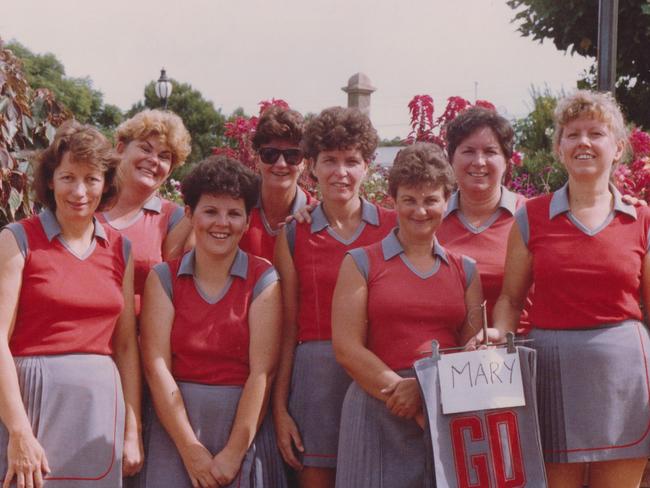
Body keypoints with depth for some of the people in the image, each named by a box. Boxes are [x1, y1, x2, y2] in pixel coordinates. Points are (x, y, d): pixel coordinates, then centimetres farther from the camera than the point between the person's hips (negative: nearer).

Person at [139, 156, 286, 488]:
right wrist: (191, 450, -13)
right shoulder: (163, 278, 2)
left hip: (245, 425, -1)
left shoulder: (264, 280, -1)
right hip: (176, 426, 1)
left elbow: (262, 370, -8)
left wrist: (234, 453, -15)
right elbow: (156, 367, -6)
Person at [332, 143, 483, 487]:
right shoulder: (361, 263, 4)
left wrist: (422, 389, -12)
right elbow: (347, 348, -4)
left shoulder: (466, 270, 13)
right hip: (380, 413, -2)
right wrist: (407, 398, -12)